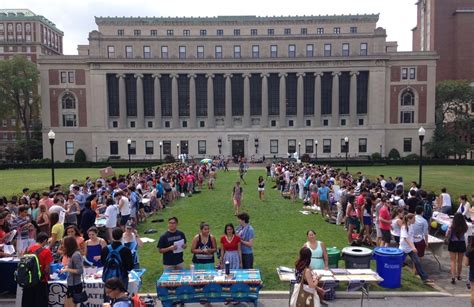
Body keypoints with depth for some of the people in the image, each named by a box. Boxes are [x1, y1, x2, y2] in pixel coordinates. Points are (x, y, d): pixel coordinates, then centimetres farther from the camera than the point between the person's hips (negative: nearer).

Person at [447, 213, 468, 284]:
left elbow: (447, 235, -13)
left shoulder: (452, 226, -18)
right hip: (462, 244, 3)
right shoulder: (464, 227, -11)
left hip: (453, 244, -2)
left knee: (453, 261, 4)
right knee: (460, 261, 18)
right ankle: (458, 275, 35)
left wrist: (449, 228, -5)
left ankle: (453, 277, -8)